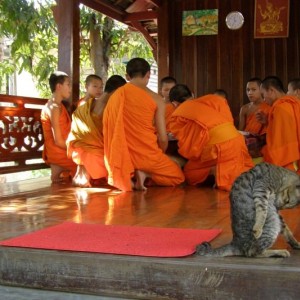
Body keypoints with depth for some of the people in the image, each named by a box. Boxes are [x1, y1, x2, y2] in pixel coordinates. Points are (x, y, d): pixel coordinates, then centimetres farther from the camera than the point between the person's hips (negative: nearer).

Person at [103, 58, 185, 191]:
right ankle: (145, 173, -8)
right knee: (178, 176, 20)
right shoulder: (155, 99, -5)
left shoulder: (115, 96, 5)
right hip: (146, 155, -4)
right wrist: (158, 159, 14)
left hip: (122, 157, 4)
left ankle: (130, 175, -1)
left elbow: (108, 132, 10)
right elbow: (163, 139, -6)